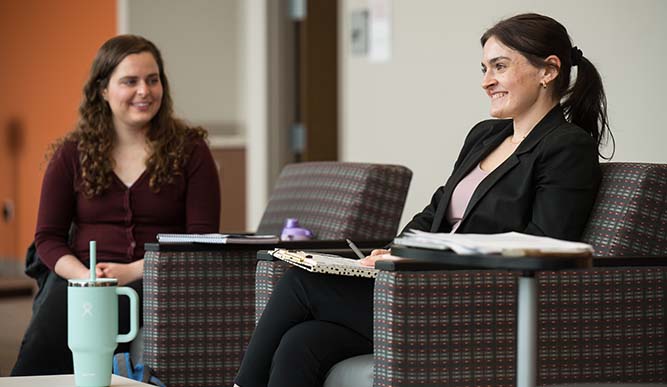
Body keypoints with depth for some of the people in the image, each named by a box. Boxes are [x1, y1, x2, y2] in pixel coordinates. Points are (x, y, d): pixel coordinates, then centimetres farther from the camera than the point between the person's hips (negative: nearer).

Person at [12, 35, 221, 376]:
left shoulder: (189, 151, 8)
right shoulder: (72, 154, 13)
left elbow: (203, 236, 2)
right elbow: (48, 237, 11)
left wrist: (134, 271, -12)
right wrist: (85, 275, -11)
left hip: (157, 282, -2)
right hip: (79, 275, 2)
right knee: (38, 349, -33)